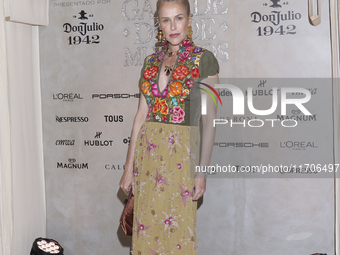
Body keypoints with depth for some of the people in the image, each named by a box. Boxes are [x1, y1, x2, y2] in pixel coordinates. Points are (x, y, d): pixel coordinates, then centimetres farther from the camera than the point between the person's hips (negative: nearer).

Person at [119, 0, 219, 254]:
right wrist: (129, 166, 7)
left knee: (178, 232, 1)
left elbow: (209, 119, -6)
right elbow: (141, 114, 10)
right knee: (147, 228, 9)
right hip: (148, 153, 5)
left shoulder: (203, 59, -4)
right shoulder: (151, 62, 11)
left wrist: (202, 171, -11)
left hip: (181, 153, -5)